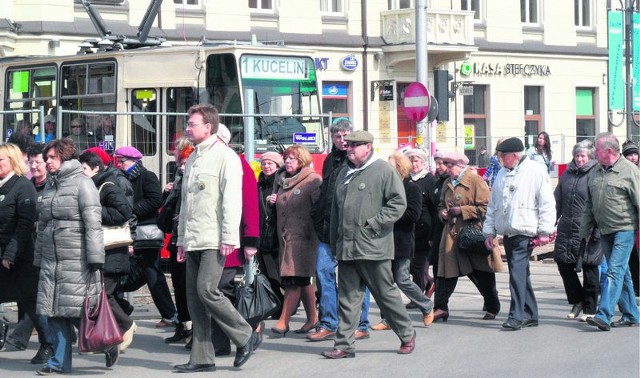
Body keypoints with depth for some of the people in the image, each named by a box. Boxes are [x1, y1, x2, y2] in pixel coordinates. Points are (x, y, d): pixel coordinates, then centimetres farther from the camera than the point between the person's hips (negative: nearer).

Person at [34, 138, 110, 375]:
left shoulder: (82, 183, -4)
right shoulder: (49, 188, 18)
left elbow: (93, 224, -10)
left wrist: (95, 258, -16)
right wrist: (38, 258, 18)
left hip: (75, 259, -7)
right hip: (50, 261, 7)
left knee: (77, 310, -7)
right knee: (54, 311, 3)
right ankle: (59, 362, 7)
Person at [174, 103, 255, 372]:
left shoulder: (225, 156, -6)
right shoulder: (192, 160, 20)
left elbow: (232, 200, -13)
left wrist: (229, 238, -18)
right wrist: (181, 239, 20)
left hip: (214, 241, -8)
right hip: (193, 242, 8)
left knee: (206, 290, -16)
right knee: (194, 297, 4)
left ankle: (244, 336, 1)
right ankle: (201, 358, 7)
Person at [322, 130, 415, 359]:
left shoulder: (383, 170, -6)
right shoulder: (344, 173, 16)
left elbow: (398, 203, -11)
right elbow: (336, 209, 22)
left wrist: (373, 224, -15)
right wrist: (335, 242, 18)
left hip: (373, 248, -6)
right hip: (346, 247, 6)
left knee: (386, 293, 3)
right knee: (348, 297, 5)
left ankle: (407, 335, 20)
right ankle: (344, 345, 7)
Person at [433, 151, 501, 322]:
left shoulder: (476, 181, -7)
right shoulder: (447, 183, 15)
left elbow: (485, 207, -14)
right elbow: (441, 205, 28)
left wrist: (461, 210, -16)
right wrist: (443, 212, 5)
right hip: (452, 234, 6)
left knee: (481, 273, 5)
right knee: (446, 270, -5)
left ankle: (492, 308, 20)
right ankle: (441, 308, -3)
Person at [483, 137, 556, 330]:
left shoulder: (535, 171, -5)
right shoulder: (502, 174, 17)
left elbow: (547, 203, -7)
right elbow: (493, 205, 21)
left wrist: (544, 231, -11)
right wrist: (489, 231, 17)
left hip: (525, 232, -7)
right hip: (507, 233, 7)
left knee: (517, 272, -16)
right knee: (520, 274, 11)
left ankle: (517, 315, -17)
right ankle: (530, 315, 18)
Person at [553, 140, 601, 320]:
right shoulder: (567, 174, 12)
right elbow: (558, 200, 17)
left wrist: (598, 229, -12)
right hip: (566, 229, 6)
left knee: (589, 268, 2)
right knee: (563, 263, 5)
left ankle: (590, 309, 11)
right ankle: (577, 301, 22)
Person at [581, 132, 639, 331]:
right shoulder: (595, 172, 13)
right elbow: (589, 205, 19)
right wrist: (584, 232, 17)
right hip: (605, 231, 7)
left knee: (615, 271, -13)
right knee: (621, 273, 12)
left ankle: (604, 316, -19)